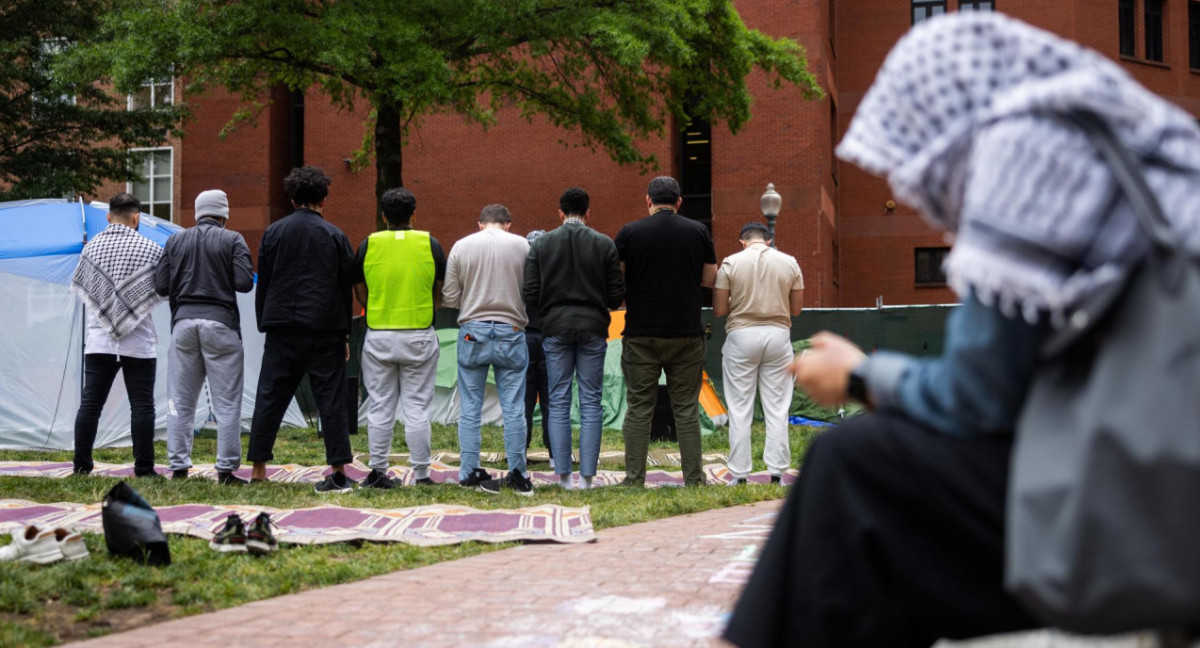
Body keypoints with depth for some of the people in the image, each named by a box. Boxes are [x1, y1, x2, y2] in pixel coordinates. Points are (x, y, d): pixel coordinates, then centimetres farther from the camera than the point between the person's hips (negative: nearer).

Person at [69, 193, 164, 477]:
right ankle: (143, 467, 1)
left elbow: (77, 286, 15)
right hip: (138, 342, -3)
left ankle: (81, 465, 7)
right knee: (141, 405, 1)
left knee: (90, 403, 6)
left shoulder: (91, 247, 5)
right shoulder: (150, 249, -5)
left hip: (99, 339, 3)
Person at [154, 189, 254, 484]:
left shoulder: (175, 241, 9)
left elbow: (161, 285, 5)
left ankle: (179, 467, 9)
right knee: (227, 401, 1)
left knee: (180, 401, 9)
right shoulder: (232, 240, 0)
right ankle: (226, 468, -2)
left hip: (183, 321, 3)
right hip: (220, 322, -3)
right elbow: (244, 283, -9)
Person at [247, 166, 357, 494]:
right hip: (325, 331, -1)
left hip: (282, 328, 1)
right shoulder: (335, 236, 1)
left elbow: (263, 284, 7)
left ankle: (258, 470, 6)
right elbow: (346, 289, 4)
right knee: (331, 399, 1)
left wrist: (265, 326, 13)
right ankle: (338, 472, -1)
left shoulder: (273, 232, 5)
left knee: (270, 398, 6)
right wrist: (344, 335, 10)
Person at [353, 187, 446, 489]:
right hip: (419, 336, -1)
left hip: (378, 336, 1)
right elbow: (441, 295, 1)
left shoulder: (368, 245, -1)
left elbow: (361, 295, 5)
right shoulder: (430, 245, -3)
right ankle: (421, 473, 6)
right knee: (417, 407, 4)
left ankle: (378, 472, 9)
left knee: (379, 407, 8)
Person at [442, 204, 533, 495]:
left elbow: (449, 298, 3)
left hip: (473, 332, 0)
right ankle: (517, 474, 8)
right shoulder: (522, 245, 1)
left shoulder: (461, 246, 3)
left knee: (470, 408, 7)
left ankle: (469, 472, 7)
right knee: (514, 408, 5)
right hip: (511, 333, 0)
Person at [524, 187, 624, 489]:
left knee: (559, 401, 6)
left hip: (555, 328, 1)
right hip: (593, 328, -1)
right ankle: (587, 476, 0)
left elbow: (530, 296, -3)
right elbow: (617, 295, -1)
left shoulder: (541, 244, 2)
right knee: (590, 402, 3)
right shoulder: (604, 244, 0)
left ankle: (563, 475, 3)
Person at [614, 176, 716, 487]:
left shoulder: (630, 233, -2)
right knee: (687, 409, 7)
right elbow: (709, 278, 6)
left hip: (641, 334, -1)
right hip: (687, 333, 1)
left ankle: (634, 479, 5)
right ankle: (694, 479, 7)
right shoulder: (698, 232, 1)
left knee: (638, 409, 5)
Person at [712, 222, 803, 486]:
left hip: (741, 336, -2)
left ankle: (739, 475, 4)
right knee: (777, 409, 6)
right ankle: (777, 473, 5)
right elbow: (796, 309, 7)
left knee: (739, 409, 4)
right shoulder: (789, 262, 4)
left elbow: (719, 310, -2)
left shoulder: (731, 263, -2)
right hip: (778, 335, 2)